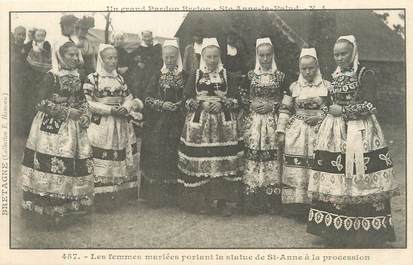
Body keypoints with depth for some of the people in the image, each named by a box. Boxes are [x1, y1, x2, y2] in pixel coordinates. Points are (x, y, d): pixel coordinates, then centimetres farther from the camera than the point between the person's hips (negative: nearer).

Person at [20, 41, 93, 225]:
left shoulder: (78, 76, 12)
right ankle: (52, 207, 5)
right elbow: (42, 103, -14)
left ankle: (72, 204, 15)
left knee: (79, 162, 3)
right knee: (52, 162, -7)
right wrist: (67, 111, -15)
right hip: (52, 126, -6)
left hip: (74, 127, 6)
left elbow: (83, 101, 18)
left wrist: (84, 116, -2)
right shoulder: (51, 76, -8)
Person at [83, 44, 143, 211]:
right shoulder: (92, 78, -4)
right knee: (102, 160, -6)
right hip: (101, 125, -5)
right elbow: (88, 103, -9)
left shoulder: (119, 78, 13)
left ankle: (120, 195, 17)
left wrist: (126, 107, -11)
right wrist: (111, 110, -15)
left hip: (121, 125, 5)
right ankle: (102, 199, 2)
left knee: (121, 159, 7)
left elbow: (128, 98, 13)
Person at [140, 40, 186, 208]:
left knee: (175, 156, -2)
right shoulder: (158, 76, 7)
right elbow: (147, 98, 2)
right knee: (157, 155, -3)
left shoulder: (184, 76, 6)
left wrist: (178, 105, -13)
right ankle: (156, 196, 5)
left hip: (177, 123, 0)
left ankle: (174, 194, 9)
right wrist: (162, 104, -12)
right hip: (158, 123, 0)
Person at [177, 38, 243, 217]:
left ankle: (222, 201, 6)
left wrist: (222, 104, -11)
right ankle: (202, 200, 9)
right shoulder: (195, 75, 9)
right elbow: (187, 99, 4)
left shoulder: (226, 75, 10)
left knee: (224, 161, -4)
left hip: (223, 123, 1)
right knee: (200, 161, -4)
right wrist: (202, 104, -11)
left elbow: (235, 99, 6)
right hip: (199, 123, 0)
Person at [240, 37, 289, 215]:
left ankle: (272, 203, 4)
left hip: (272, 122, -1)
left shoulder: (280, 76, 6)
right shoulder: (250, 75, 9)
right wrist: (251, 105, -7)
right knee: (252, 156, -3)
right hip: (253, 121, 1)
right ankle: (253, 202, 4)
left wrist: (272, 106, -9)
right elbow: (242, 97, 10)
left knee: (272, 157, -5)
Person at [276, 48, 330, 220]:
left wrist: (320, 117, -9)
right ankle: (297, 205, 6)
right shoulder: (294, 87, 7)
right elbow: (285, 110, 9)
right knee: (295, 169, -2)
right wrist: (281, 131, 5)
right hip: (296, 133, 1)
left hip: (318, 132, -1)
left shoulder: (327, 86, 4)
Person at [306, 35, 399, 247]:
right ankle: (337, 230, 7)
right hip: (334, 133, 6)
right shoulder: (335, 77, 17)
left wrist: (343, 110, -8)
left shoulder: (366, 75, -2)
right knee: (334, 181, 0)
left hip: (360, 133, -5)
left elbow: (369, 106, -9)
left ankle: (365, 230, 0)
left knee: (359, 180, -8)